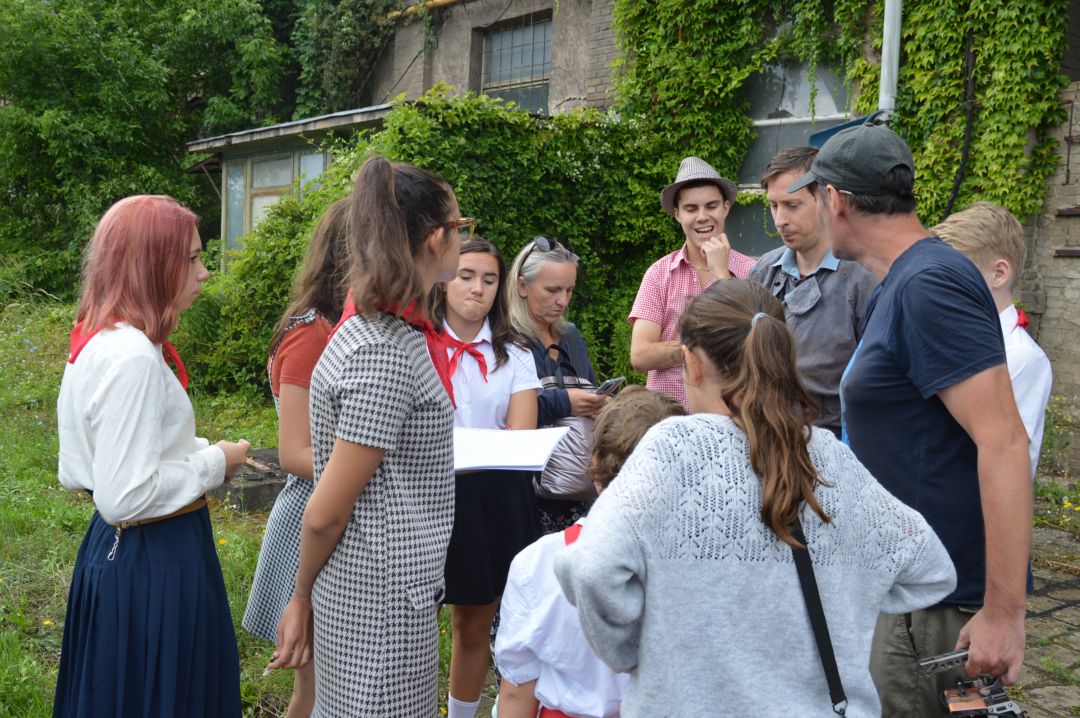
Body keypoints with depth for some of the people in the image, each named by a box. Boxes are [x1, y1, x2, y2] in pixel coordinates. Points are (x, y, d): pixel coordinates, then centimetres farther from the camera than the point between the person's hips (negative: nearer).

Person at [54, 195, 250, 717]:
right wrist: (214, 463, -13)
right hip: (155, 563, -10)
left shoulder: (96, 341, 6)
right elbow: (125, 496, -27)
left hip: (114, 551, 10)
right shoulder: (132, 357, -24)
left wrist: (200, 453, 8)